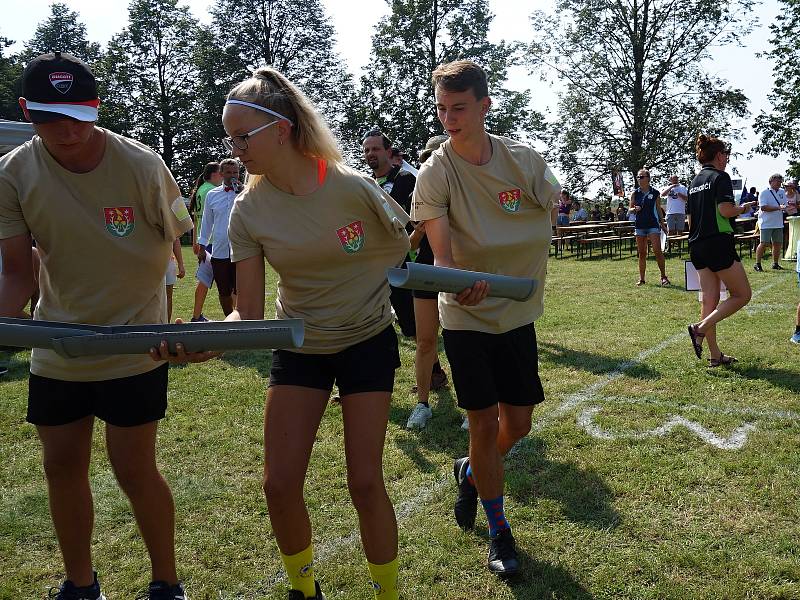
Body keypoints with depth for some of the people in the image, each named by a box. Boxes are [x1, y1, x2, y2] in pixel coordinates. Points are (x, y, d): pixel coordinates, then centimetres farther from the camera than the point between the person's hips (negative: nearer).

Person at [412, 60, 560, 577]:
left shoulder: (524, 159, -7)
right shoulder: (435, 172, -14)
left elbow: (553, 209, 12)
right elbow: (441, 254, -22)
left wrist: (528, 277, 7)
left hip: (518, 314, 3)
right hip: (467, 316, -3)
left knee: (518, 424, 9)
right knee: (485, 425, -1)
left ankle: (471, 472, 42)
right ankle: (499, 531, 22)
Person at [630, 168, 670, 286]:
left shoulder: (654, 193, 2)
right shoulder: (635, 193, 5)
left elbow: (659, 209, 11)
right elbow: (629, 209, 9)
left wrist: (661, 223, 11)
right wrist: (634, 209, -12)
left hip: (653, 224, -2)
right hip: (640, 225, 2)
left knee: (657, 250, -11)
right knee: (642, 253, 6)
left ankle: (663, 277, -3)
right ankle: (641, 279, 13)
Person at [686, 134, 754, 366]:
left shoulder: (694, 181, 17)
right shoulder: (720, 177, -7)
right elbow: (726, 210, -19)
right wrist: (742, 209, 0)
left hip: (697, 246, 9)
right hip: (719, 244, -8)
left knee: (709, 299, 7)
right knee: (742, 295, 1)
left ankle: (715, 355, 9)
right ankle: (701, 328, -11)